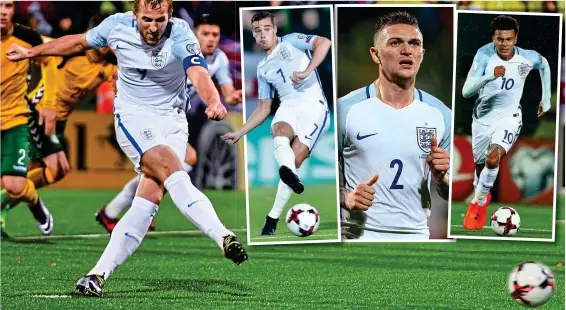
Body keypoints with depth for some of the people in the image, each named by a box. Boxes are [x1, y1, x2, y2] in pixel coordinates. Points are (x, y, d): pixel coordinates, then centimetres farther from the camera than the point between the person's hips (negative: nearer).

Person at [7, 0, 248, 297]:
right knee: (171, 167, -27)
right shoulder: (118, 26, -8)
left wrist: (214, 101, -53)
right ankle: (223, 238, -38)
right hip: (133, 117, 0)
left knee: (150, 197, -14)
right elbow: (78, 42, 12)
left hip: (172, 120, 1)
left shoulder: (181, 36, -15)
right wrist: (31, 52, 22)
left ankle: (100, 273, -8)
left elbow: (198, 75, -32)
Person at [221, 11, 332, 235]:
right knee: (280, 130, -33)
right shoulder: (263, 69, 22)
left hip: (313, 105, -4)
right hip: (288, 106, 4)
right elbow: (263, 109, 26)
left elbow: (323, 42, -12)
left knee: (295, 157, -19)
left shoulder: (291, 42, 6)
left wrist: (306, 71, -23)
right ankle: (290, 174, -62)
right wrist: (240, 132, 18)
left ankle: (273, 218, -19)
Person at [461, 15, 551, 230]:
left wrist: (546, 99, 13)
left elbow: (544, 65, 10)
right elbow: (466, 91, -29)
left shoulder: (527, 58, -17)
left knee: (493, 158, -26)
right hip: (482, 117, 1)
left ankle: (478, 203, -8)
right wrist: (490, 76, -45)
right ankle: (484, 196, 50)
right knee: (480, 164, 18)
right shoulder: (485, 54, -22)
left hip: (508, 118, -1)